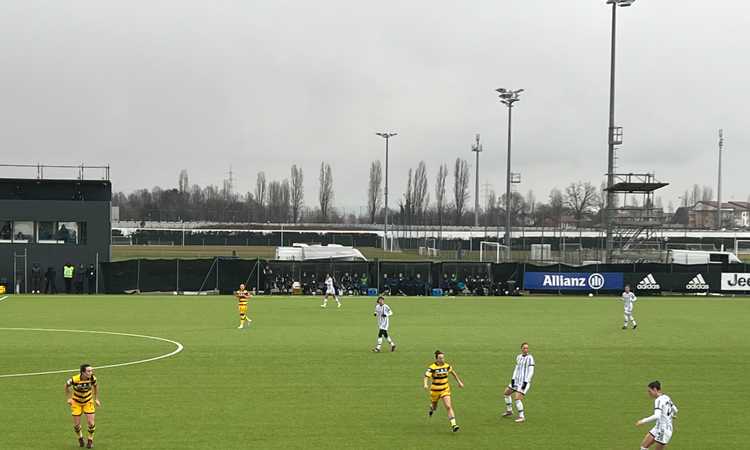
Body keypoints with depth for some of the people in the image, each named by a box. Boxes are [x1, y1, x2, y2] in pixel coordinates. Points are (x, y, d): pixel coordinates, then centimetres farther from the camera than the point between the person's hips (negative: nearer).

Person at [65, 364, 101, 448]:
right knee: (76, 424, 3)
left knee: (91, 422, -6)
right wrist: (68, 398, -6)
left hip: (88, 402, 1)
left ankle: (90, 440, 20)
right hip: (76, 402, -1)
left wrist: (96, 399, 3)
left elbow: (95, 386, 2)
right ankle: (80, 438, 34)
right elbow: (67, 385, -8)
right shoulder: (75, 379, -30)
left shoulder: (92, 378, -22)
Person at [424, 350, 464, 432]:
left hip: (445, 389, 2)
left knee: (449, 407, -14)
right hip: (435, 390, -2)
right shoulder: (432, 367, -18)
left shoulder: (447, 366, -4)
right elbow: (426, 376, -27)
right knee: (434, 407, 19)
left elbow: (453, 373, 15)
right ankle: (431, 408, 59)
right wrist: (425, 384, -46)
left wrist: (459, 381, 17)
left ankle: (453, 425, -18)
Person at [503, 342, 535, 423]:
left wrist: (526, 382, -19)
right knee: (506, 393, 18)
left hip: (525, 382, -8)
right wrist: (513, 379, 4)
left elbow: (531, 371, -15)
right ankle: (509, 412, 31)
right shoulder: (519, 357, 10)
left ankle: (522, 417, -8)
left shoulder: (530, 358, -13)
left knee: (517, 398, -18)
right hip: (517, 380, 8)